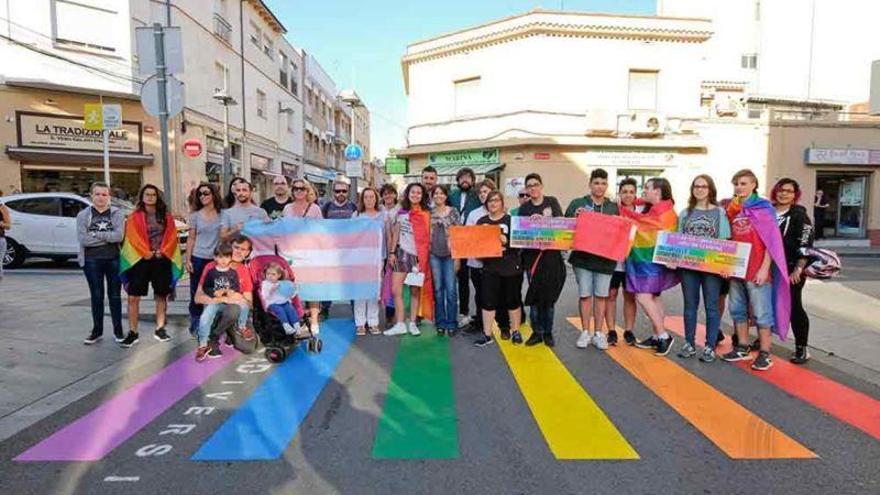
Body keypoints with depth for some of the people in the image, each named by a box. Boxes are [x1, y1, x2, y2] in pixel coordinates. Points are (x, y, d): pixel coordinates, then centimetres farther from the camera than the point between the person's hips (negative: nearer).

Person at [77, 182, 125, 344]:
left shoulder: (117, 213, 2)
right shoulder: (83, 215, 4)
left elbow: (119, 235, -13)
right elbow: (83, 239, -9)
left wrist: (95, 234, -11)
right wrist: (108, 237, -9)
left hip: (114, 259, -1)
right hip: (92, 261, 1)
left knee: (115, 295, 6)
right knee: (96, 296, 8)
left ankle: (118, 331, 15)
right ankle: (97, 330, 19)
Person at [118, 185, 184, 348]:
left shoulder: (166, 216, 9)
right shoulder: (134, 217, 2)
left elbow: (172, 236, 3)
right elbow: (133, 238, -5)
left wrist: (163, 251, -9)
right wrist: (146, 253, -14)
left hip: (162, 260, 2)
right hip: (140, 260, -2)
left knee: (161, 295, 9)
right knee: (133, 297, -5)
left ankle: (160, 329, 20)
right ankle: (132, 332, 2)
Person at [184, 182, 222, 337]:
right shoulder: (195, 215, 2)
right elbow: (191, 239, 3)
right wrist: (187, 260, -3)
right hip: (198, 259, 0)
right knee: (196, 294, 5)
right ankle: (195, 326, 16)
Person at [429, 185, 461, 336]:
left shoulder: (453, 211, 1)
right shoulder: (429, 213, 7)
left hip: (450, 254, -2)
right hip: (434, 255, 2)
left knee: (451, 289, -2)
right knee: (438, 289, 6)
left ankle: (451, 323, 9)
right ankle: (440, 322, 16)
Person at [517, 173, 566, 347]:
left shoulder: (552, 202, 5)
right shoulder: (524, 208, 8)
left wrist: (542, 219, -19)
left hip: (551, 254, -1)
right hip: (532, 255, 1)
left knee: (549, 294, 2)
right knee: (534, 294, -1)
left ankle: (548, 333, 15)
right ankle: (537, 332, 11)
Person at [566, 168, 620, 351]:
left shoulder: (613, 207, 9)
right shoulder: (577, 203, 1)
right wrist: (575, 217, -16)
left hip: (605, 258, 2)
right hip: (582, 257, -2)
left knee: (601, 295, 6)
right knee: (584, 295, 5)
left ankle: (598, 333, 17)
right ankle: (585, 332, 16)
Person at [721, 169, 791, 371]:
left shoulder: (764, 207, -4)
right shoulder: (732, 209, 12)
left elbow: (771, 240, -8)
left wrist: (764, 268, -14)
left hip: (757, 270, -6)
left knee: (761, 312, -1)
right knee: (737, 309, 12)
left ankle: (765, 354, 7)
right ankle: (742, 348, 23)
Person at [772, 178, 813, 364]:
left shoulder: (799, 215, -5)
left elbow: (805, 245, -11)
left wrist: (798, 269, -19)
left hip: (791, 270, -4)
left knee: (794, 307, -1)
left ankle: (801, 349, 9)